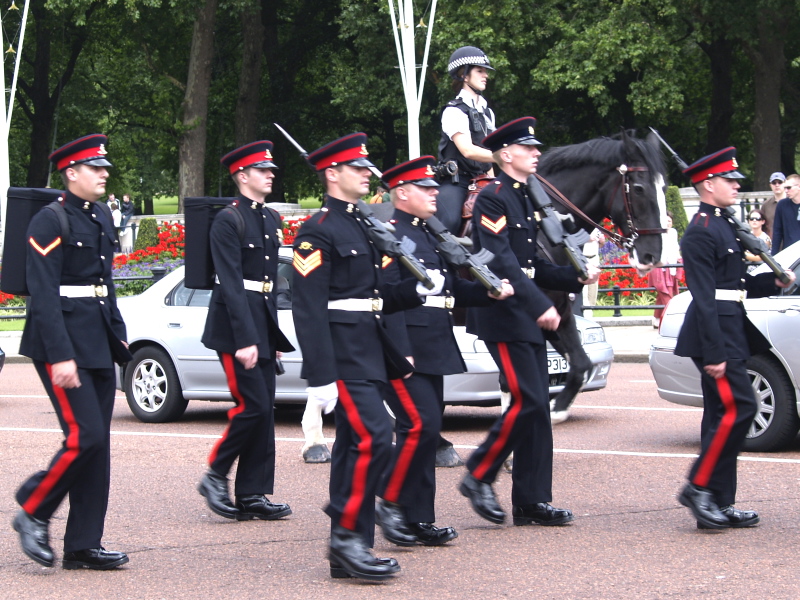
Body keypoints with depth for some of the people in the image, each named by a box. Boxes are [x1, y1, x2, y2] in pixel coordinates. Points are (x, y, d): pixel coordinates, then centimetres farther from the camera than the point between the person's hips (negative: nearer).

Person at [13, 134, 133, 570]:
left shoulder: (102, 216, 15)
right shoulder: (50, 223, -11)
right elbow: (44, 295, -16)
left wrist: (119, 337, 18)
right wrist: (61, 357, -22)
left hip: (99, 347, 9)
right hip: (64, 342, -8)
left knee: (98, 444, 6)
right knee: (85, 437, -14)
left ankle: (83, 546, 11)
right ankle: (33, 512, 6)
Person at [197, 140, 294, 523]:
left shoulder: (271, 220, 15)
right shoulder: (228, 221, -11)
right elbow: (232, 284, -17)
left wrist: (273, 332, 15)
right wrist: (244, 340, -23)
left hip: (263, 323, 8)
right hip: (235, 323, -8)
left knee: (264, 410, 5)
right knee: (253, 406, -12)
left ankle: (253, 496, 9)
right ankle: (215, 477, 5)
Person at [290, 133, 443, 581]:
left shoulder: (362, 227, 19)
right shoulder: (319, 233, -11)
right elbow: (309, 308, -17)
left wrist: (417, 290, 4)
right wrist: (321, 376, -22)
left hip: (369, 355, 9)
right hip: (343, 357, -9)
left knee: (356, 446, 9)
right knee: (374, 438, -17)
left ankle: (350, 552, 11)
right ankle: (346, 536, -10)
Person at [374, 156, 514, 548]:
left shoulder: (431, 235, 20)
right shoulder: (389, 235, -9)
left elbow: (453, 290, 25)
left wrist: (490, 292, 7)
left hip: (434, 350, 9)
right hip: (405, 349, -9)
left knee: (427, 431, 8)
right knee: (420, 425, -16)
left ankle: (419, 521, 12)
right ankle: (391, 503, -3)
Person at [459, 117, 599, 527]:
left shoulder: (524, 200, 18)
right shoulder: (492, 199, -11)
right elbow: (502, 264, -21)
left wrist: (577, 279, 9)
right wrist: (540, 306, -27)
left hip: (527, 316, 9)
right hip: (503, 314, -9)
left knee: (536, 408, 6)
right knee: (528, 402, -14)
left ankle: (532, 501, 9)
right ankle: (478, 477, -1)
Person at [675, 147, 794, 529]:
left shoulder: (724, 226, 18)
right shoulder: (701, 233, -14)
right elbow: (704, 297, -19)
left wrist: (772, 282, 5)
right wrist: (713, 353, -23)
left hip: (730, 335, 10)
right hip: (715, 337, -10)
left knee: (723, 416, 9)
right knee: (738, 408, -14)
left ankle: (719, 505, 11)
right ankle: (698, 487, -6)